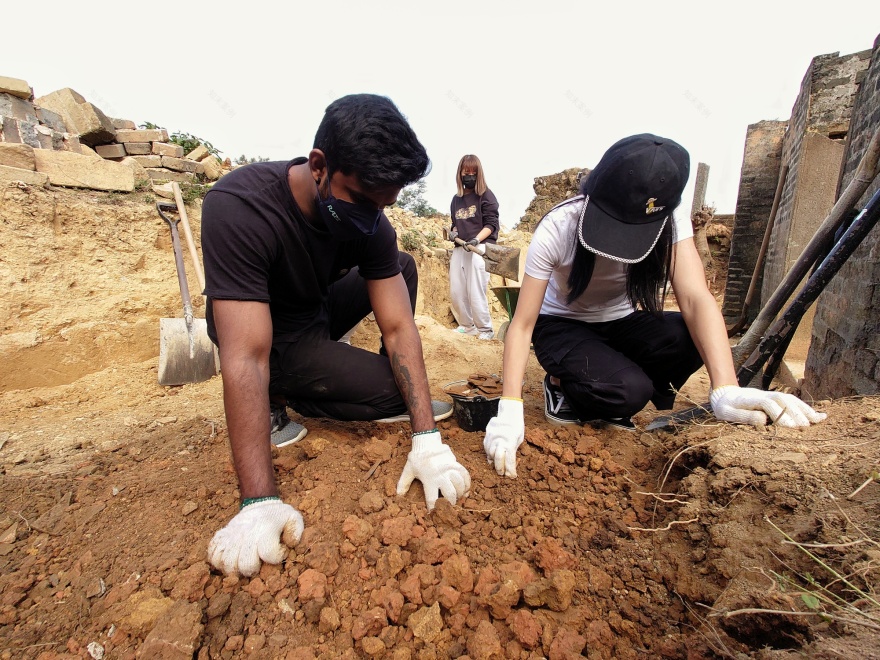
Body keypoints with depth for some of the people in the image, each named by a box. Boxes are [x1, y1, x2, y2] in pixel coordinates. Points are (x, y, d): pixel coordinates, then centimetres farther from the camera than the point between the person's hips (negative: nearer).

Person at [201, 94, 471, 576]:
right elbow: (246, 358, -39)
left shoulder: (368, 220, -19)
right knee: (390, 388, -19)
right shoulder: (238, 208, -35)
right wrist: (259, 502, -41)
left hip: (318, 311, 6)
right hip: (271, 338, -6)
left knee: (404, 267, -3)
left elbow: (398, 327, -21)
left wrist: (427, 438, -29)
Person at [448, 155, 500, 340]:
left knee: (475, 293, -9)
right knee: (455, 292, 5)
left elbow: (491, 224, -6)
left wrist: (476, 240, -21)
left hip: (479, 248, -6)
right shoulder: (456, 199, 17)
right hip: (459, 248, 6)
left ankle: (485, 329, 6)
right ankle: (466, 326, 21)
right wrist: (453, 232, 2)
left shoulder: (485, 195, 0)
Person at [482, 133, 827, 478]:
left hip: (619, 323, 4)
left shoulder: (669, 225, -19)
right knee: (629, 391, -31)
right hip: (562, 327, -4)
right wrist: (509, 411, -38)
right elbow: (522, 325, -28)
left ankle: (607, 403, -1)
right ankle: (562, 386, 2)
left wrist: (726, 390, -48)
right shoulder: (557, 228, -27)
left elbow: (696, 298, -32)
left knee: (691, 339, -27)